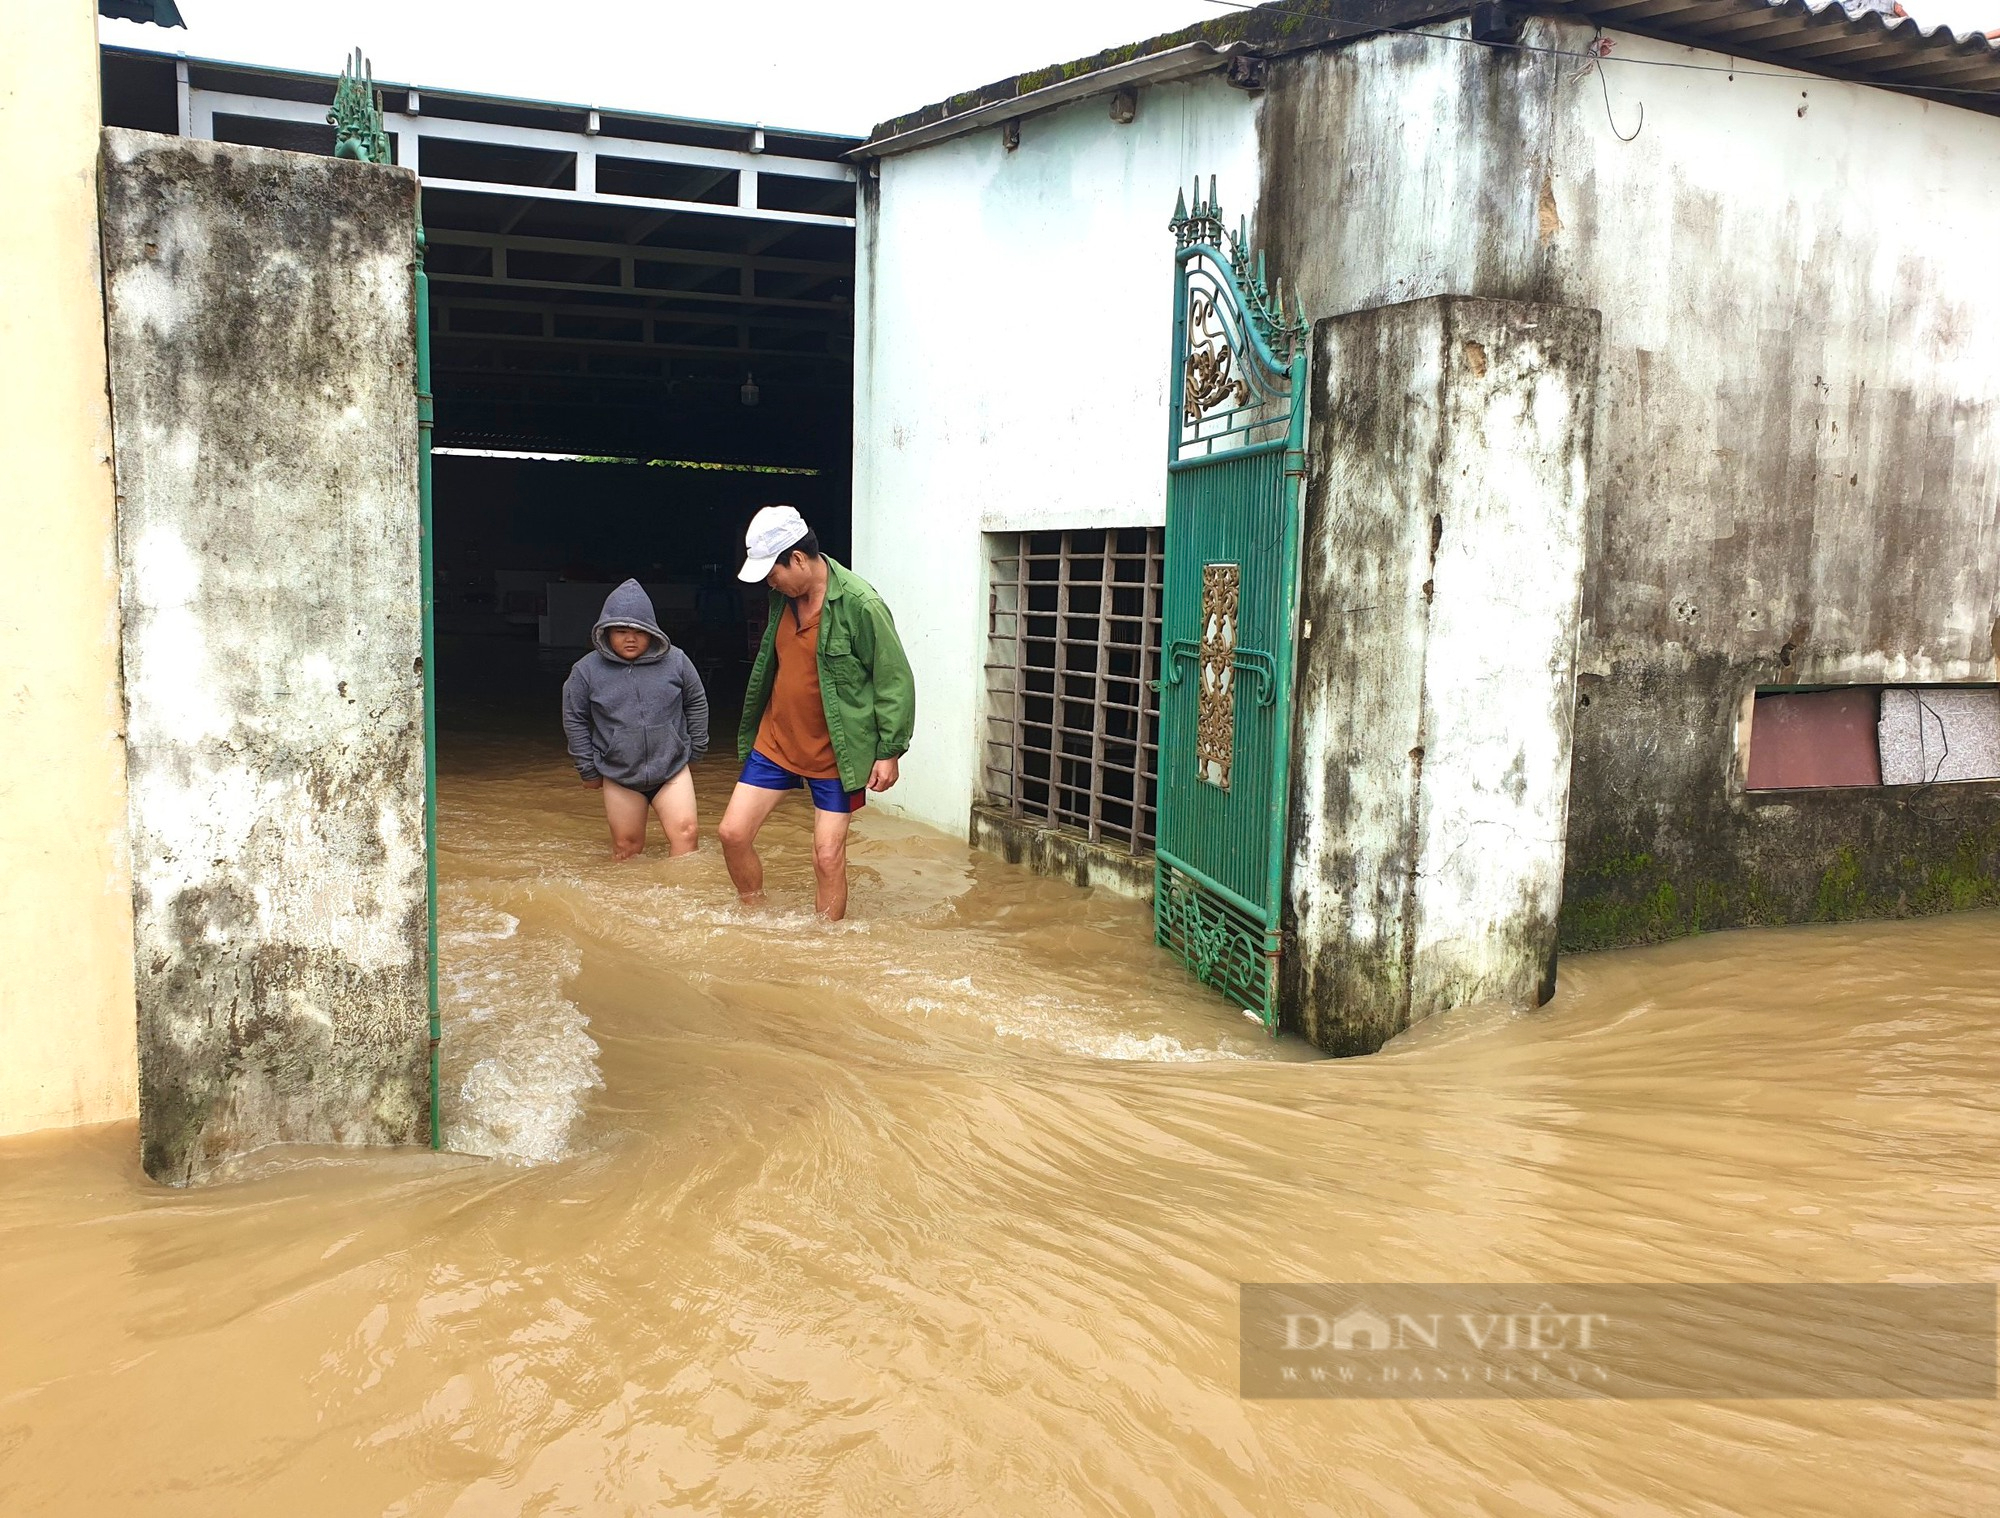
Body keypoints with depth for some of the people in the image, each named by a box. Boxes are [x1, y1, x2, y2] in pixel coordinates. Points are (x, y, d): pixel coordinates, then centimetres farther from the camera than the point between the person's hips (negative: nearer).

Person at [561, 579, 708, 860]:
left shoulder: (675, 661, -6)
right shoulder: (587, 670, -7)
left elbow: (697, 703, 8)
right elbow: (574, 720, 3)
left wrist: (695, 749, 11)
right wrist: (588, 769, 5)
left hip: (672, 768, 0)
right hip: (618, 775, 0)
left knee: (686, 833, -10)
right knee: (627, 847, 8)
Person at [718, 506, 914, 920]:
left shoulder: (861, 605, -19)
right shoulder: (782, 596, 2)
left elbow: (895, 681, -14)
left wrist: (890, 752, -13)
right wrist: (752, 729, 23)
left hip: (834, 755, -6)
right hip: (775, 743, 6)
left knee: (828, 857, -2)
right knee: (732, 833, 5)